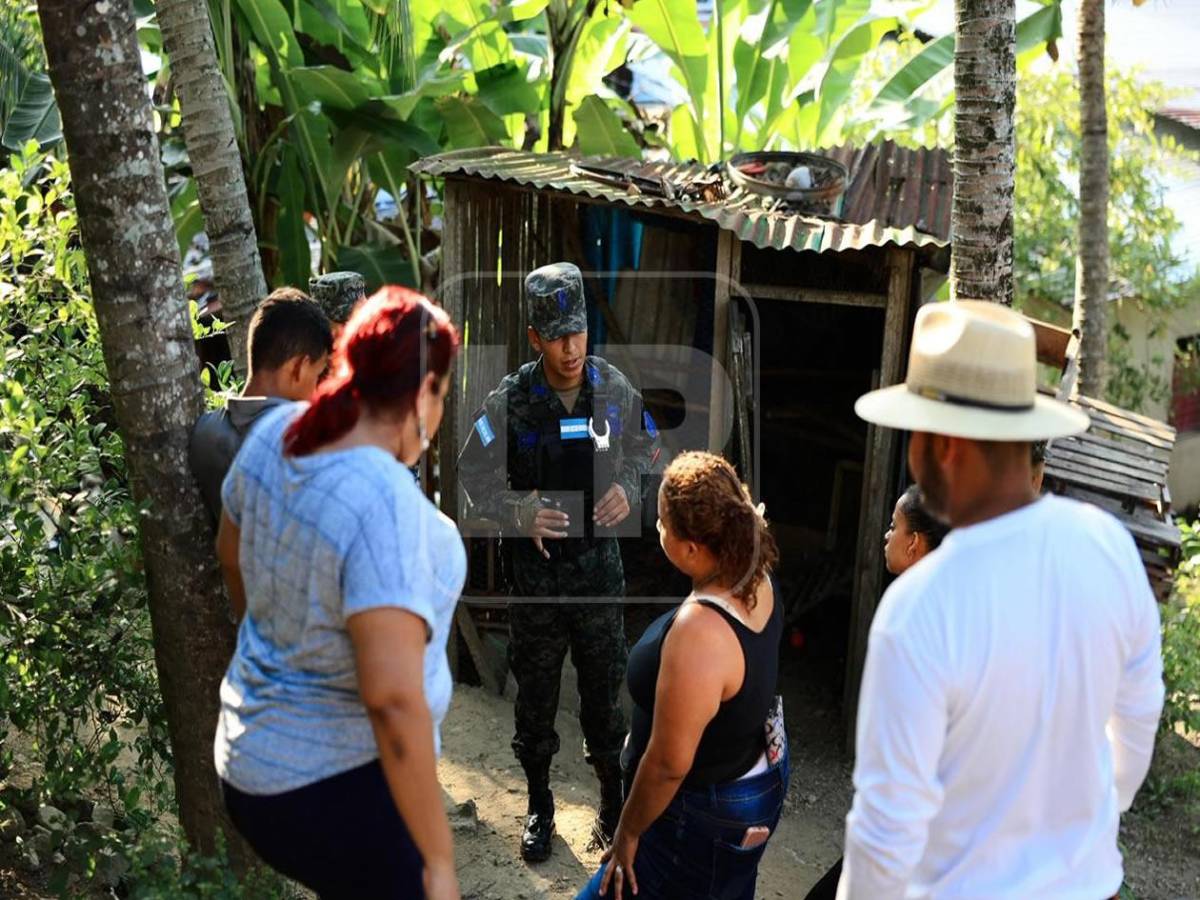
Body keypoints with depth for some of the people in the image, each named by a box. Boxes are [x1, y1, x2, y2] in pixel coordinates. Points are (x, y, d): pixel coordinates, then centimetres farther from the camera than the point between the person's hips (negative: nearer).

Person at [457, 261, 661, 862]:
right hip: (535, 565, -1)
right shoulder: (510, 401, -13)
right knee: (535, 690, 13)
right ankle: (539, 807, 33)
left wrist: (629, 489, -9)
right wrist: (519, 514, -21)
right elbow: (475, 475, -5)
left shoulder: (613, 388, -6)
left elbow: (645, 446, 10)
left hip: (598, 561, 1)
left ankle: (614, 801, 33)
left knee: (605, 687, 12)